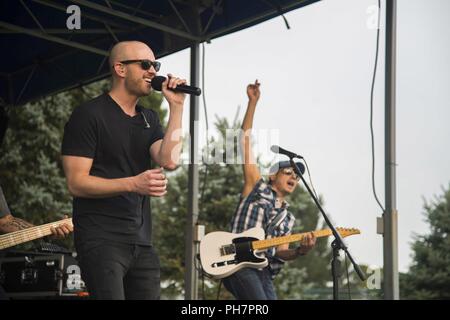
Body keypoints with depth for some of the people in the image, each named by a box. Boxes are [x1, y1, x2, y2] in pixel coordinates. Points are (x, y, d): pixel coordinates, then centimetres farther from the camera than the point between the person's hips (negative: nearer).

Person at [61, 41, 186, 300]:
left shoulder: (149, 119, 14)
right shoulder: (89, 115, -5)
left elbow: (169, 160, -4)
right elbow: (77, 183, -11)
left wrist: (176, 107, -6)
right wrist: (133, 184, -23)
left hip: (142, 241, 7)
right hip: (102, 239, -7)